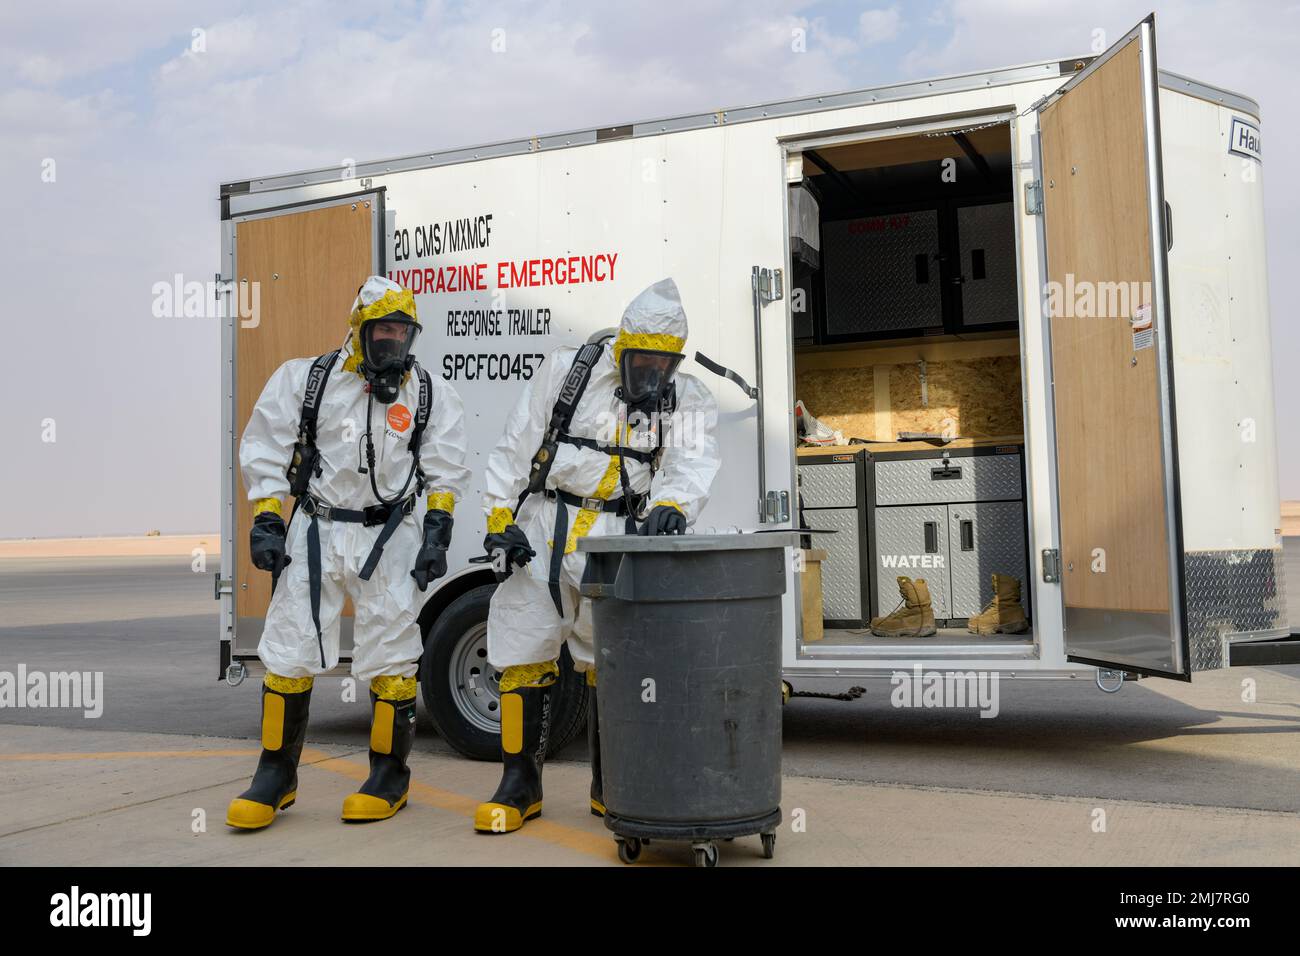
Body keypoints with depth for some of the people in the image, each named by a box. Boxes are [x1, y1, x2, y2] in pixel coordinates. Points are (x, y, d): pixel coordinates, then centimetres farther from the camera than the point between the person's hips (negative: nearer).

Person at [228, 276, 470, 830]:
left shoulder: (430, 394, 5)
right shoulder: (305, 380, 2)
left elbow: (445, 470, 5)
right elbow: (265, 452, 3)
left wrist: (437, 534, -4)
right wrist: (266, 523, -3)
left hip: (389, 539, 0)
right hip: (315, 533, 1)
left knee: (390, 659, 1)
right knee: (289, 653, 2)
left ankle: (390, 777, 16)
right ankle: (276, 776, 17)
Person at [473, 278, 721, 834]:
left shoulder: (688, 399, 3)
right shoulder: (568, 371, -1)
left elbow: (692, 464, -14)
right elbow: (516, 447, 1)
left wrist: (672, 504, -36)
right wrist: (499, 519, -7)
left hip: (617, 537, 1)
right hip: (542, 531, 0)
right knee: (524, 655, 3)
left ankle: (609, 786, 19)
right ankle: (520, 785, 16)